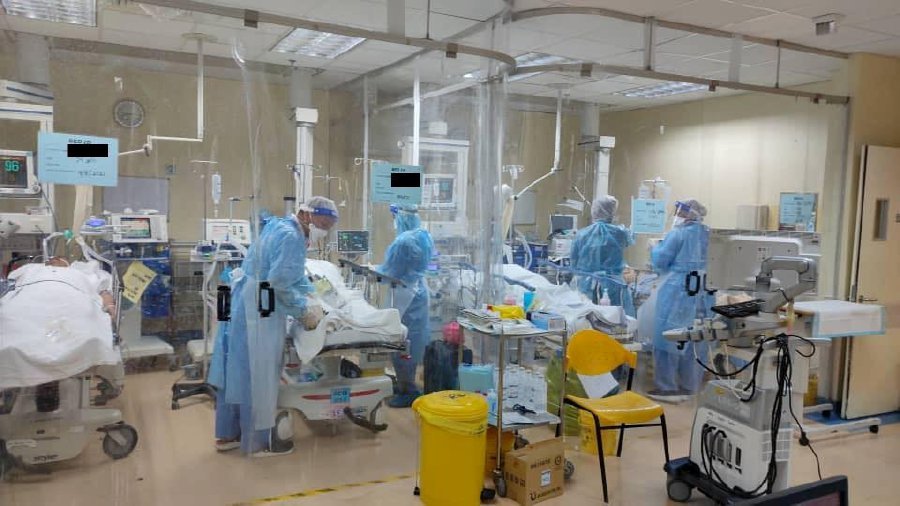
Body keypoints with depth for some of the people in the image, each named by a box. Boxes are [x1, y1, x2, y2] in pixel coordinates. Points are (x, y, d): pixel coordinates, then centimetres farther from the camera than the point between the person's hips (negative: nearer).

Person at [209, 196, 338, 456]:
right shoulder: (291, 237, -18)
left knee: (237, 371, 16)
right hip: (257, 312, -10)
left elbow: (293, 275, 19)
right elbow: (280, 283, -24)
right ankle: (258, 441, 14)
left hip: (243, 304, 10)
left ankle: (227, 434, 28)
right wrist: (305, 311, -12)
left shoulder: (281, 227, 14)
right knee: (257, 375, 1)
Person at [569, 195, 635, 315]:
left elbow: (574, 264, 6)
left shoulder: (581, 234, -3)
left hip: (586, 288, 2)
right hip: (613, 288, -2)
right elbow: (630, 239, 19)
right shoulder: (619, 233, -6)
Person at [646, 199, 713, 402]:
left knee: (669, 337, 0)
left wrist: (656, 248, 10)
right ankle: (690, 387, 18)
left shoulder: (676, 235, -10)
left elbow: (659, 261, -8)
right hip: (701, 293, 7)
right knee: (694, 340, 11)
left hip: (676, 292, -6)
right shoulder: (707, 235, 8)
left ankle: (667, 387, 1)